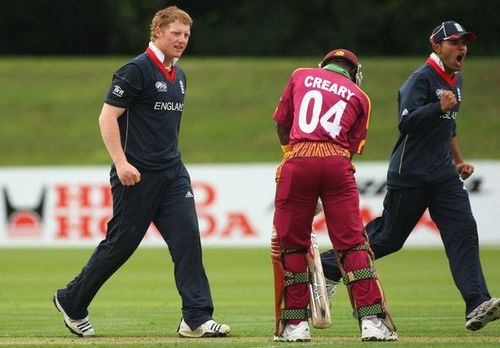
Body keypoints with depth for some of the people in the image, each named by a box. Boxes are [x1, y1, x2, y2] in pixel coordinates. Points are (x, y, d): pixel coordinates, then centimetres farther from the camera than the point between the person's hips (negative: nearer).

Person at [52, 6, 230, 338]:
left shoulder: (179, 76, 15)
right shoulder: (137, 70, -11)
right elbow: (108, 116, -15)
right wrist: (121, 163, -22)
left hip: (172, 174, 7)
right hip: (137, 175, -7)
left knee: (188, 238, -5)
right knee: (122, 243, 0)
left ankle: (197, 319, -7)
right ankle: (71, 301, 19)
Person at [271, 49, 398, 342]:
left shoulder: (301, 76, 20)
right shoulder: (359, 96, 19)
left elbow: (281, 125, 22)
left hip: (297, 162, 0)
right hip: (337, 163, 0)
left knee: (292, 243, 7)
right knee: (351, 241, 2)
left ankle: (296, 324, 6)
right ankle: (372, 319, -5)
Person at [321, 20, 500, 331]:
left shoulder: (456, 80, 16)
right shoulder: (422, 79, -12)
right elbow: (407, 122, -24)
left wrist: (458, 160, 26)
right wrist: (439, 107, -32)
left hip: (444, 175, 7)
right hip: (410, 175, -7)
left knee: (463, 232, -11)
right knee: (388, 237, 1)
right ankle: (330, 267, 23)